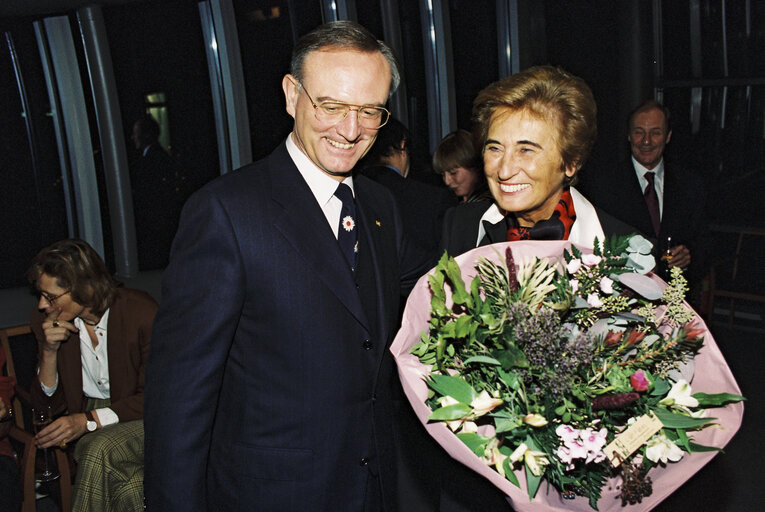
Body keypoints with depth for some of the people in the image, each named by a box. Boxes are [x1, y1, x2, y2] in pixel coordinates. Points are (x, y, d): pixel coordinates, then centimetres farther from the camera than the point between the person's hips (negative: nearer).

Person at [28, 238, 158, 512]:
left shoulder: (141, 313, -17)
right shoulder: (47, 322, -3)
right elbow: (48, 406, 1)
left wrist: (90, 420, -23)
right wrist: (49, 351, -15)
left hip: (142, 418, -2)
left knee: (98, 449, -33)